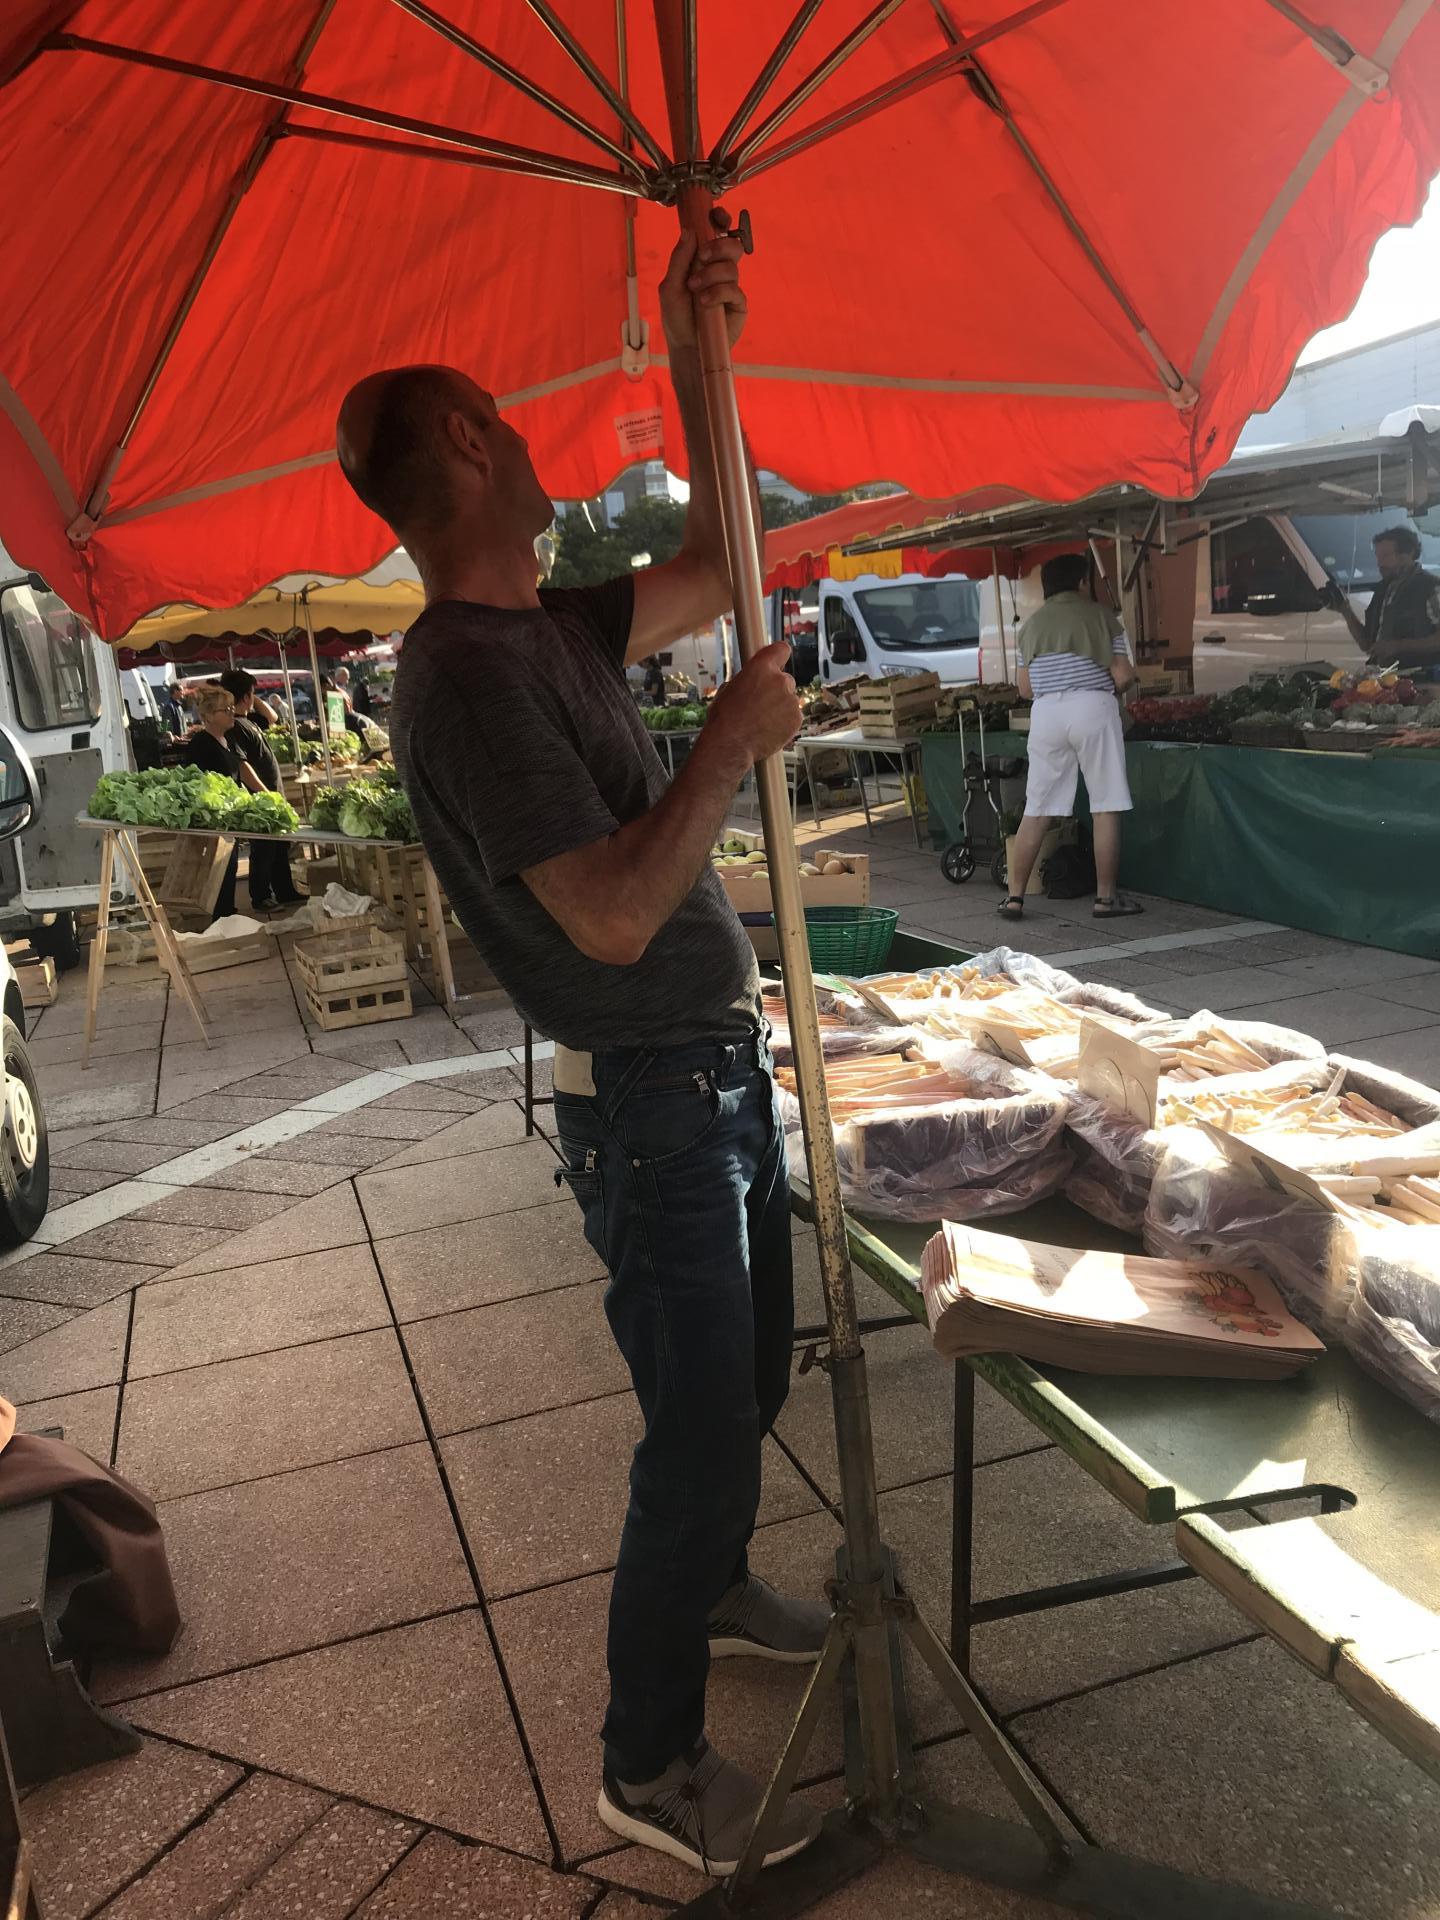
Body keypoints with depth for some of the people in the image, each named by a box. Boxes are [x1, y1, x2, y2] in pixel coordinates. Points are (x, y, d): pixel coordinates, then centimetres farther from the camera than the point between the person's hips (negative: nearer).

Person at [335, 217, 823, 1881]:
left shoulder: (551, 628, 7)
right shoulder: (465, 673, -22)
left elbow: (718, 568, 18)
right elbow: (615, 915, -29)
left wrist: (695, 363, 11)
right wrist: (734, 743, -19)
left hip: (722, 1071, 9)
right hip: (651, 1105, -9)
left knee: (750, 1378, 23)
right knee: (699, 1424, 2)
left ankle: (712, 1586, 49)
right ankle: (651, 1770, 23)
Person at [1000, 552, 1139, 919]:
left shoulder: (1032, 623, 14)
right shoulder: (1100, 615, 5)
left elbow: (1025, 688, 14)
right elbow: (1124, 676, 0)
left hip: (1045, 713, 4)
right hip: (1092, 709, -3)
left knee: (1037, 812, 7)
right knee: (1105, 807, 3)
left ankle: (1014, 897, 6)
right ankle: (1106, 897, 5)